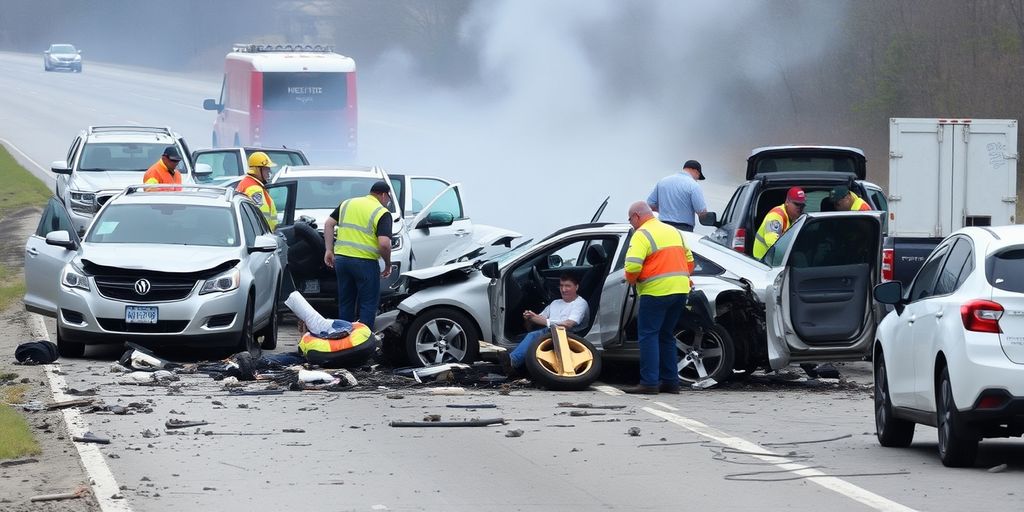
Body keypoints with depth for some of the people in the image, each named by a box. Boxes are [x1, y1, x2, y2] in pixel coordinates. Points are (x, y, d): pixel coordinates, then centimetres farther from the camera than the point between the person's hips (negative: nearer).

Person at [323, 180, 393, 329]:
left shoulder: (347, 204, 12)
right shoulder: (382, 213, -6)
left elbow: (329, 224, 9)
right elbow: (384, 243, -17)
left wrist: (329, 250, 10)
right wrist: (388, 264, -2)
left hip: (341, 259, 5)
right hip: (365, 261, -5)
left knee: (345, 304, 16)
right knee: (368, 305, 4)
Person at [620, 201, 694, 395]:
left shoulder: (642, 235, -7)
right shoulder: (674, 232, 19)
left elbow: (632, 266, -19)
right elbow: (689, 260, 23)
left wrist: (632, 280, 0)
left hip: (656, 291, -8)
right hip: (681, 289, 8)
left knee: (648, 335, -4)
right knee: (666, 336, 17)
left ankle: (649, 383, -10)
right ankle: (670, 381, 16)